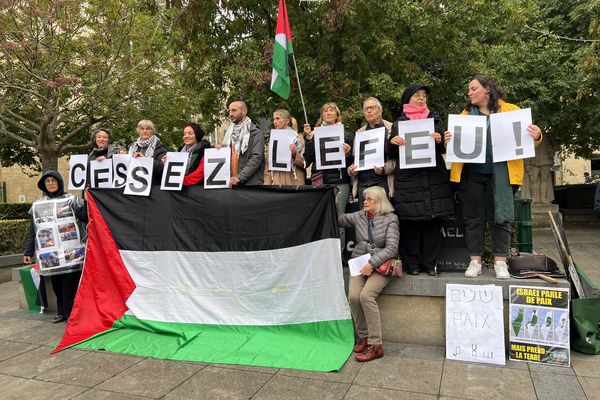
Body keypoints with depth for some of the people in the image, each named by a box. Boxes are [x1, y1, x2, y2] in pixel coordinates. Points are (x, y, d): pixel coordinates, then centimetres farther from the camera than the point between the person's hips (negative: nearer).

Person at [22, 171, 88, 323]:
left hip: (70, 251, -4)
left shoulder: (71, 200, 3)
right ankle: (62, 312, 20)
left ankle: (71, 312, 6)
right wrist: (28, 252, 13)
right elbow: (33, 231, 16)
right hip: (50, 253, 4)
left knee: (70, 284, -5)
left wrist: (87, 201, -25)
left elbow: (85, 217, -10)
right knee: (56, 284, 7)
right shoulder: (37, 205, 15)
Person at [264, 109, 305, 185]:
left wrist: (295, 154, -17)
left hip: (293, 182, -3)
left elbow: (304, 163, 0)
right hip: (276, 182, 3)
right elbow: (268, 167, 14)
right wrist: (267, 183, 4)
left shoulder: (297, 138, 4)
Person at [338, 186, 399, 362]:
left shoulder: (390, 219, -3)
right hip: (359, 264, 4)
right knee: (353, 296, -21)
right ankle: (363, 337, 0)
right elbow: (338, 219, 16)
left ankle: (375, 345, -17)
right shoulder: (358, 216, 10)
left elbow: (391, 248, -11)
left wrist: (372, 263, -19)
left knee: (366, 295, -27)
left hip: (381, 266, -4)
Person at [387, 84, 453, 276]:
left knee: (433, 221, -1)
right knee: (410, 222, -3)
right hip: (408, 178, -1)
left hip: (434, 178, 2)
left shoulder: (435, 119, 16)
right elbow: (392, 153, 10)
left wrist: (440, 140, -12)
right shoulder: (399, 122, 12)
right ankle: (412, 264, 7)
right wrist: (392, 141, -11)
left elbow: (443, 149, 10)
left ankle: (430, 263, 9)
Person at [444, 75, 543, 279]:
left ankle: (500, 262, 11)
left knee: (500, 217, 2)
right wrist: (449, 140, -12)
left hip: (499, 174, -2)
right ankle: (475, 261, 14)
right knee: (473, 218, 5)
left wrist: (536, 137, -15)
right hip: (471, 173, 2)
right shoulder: (466, 114, 13)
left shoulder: (511, 111, 7)